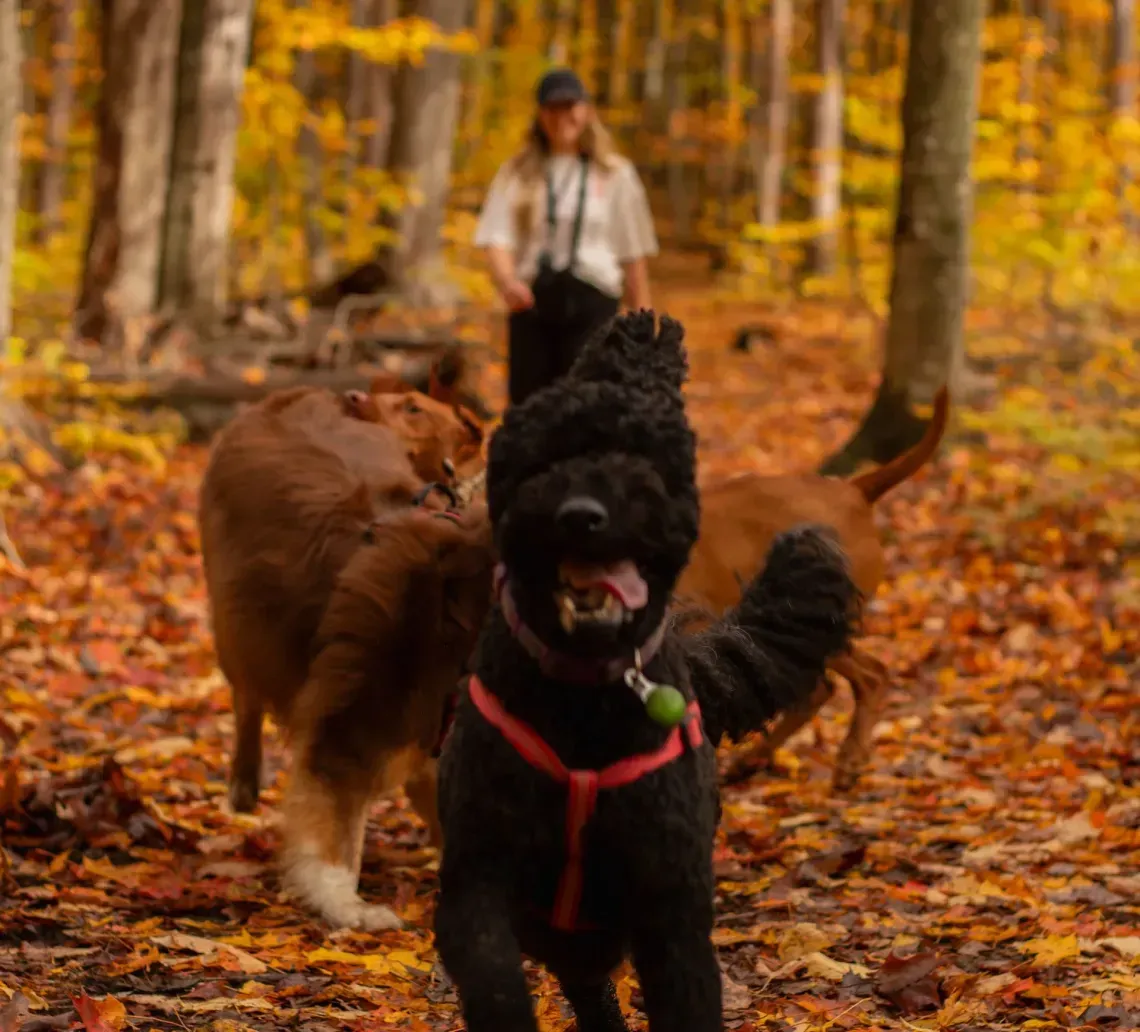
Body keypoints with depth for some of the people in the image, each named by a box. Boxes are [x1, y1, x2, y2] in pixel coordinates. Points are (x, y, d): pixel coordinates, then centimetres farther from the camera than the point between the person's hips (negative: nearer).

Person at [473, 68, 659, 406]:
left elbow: (633, 255, 10)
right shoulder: (517, 173, 12)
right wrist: (507, 282, -22)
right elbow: (497, 238, 0)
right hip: (531, 302, 2)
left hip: (591, 302, -2)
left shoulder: (615, 175, 9)